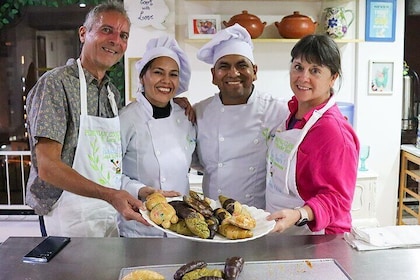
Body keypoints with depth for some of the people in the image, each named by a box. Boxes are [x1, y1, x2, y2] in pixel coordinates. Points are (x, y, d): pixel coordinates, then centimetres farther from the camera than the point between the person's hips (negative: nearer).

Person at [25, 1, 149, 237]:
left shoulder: (113, 93, 10)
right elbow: (48, 167, -20)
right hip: (71, 223, -6)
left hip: (112, 217, 7)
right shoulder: (56, 84, -13)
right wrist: (110, 195, -30)